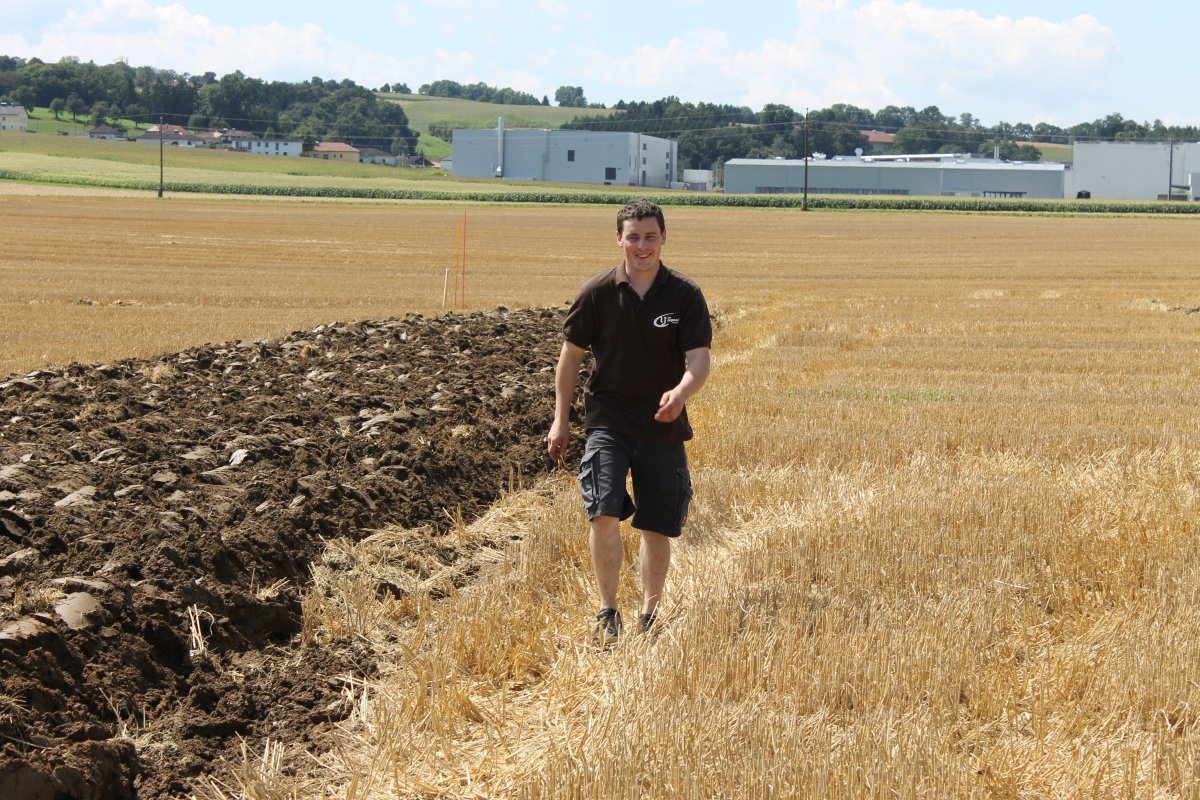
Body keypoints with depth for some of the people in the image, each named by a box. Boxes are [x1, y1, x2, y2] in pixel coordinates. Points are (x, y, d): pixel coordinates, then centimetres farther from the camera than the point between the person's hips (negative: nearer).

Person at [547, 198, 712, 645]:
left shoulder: (685, 296, -4)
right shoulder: (597, 292, -3)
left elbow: (698, 359, -9)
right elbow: (571, 354, 6)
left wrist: (681, 392, -31)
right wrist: (561, 419, 5)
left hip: (664, 427, 1)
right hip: (608, 420, -1)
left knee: (657, 527, 8)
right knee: (604, 515, -18)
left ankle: (649, 616, 26)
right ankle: (607, 613, -4)